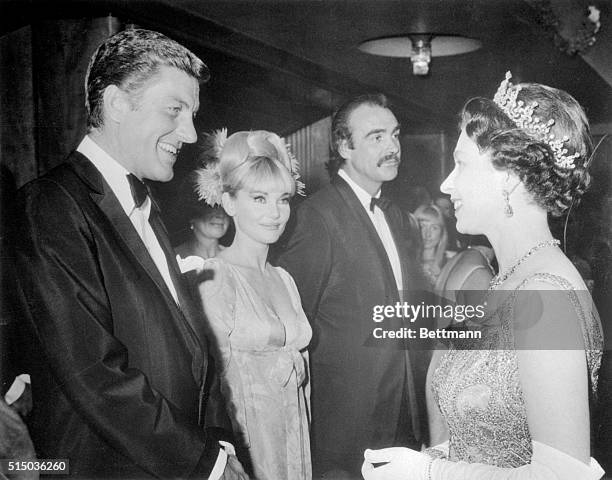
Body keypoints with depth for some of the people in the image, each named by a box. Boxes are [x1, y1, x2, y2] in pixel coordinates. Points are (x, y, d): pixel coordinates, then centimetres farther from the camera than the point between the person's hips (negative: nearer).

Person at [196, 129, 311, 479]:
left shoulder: (284, 279, 7)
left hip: (296, 440, 6)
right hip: (243, 444, -6)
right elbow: (218, 377, -13)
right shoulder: (214, 278, -14)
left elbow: (301, 374, 12)